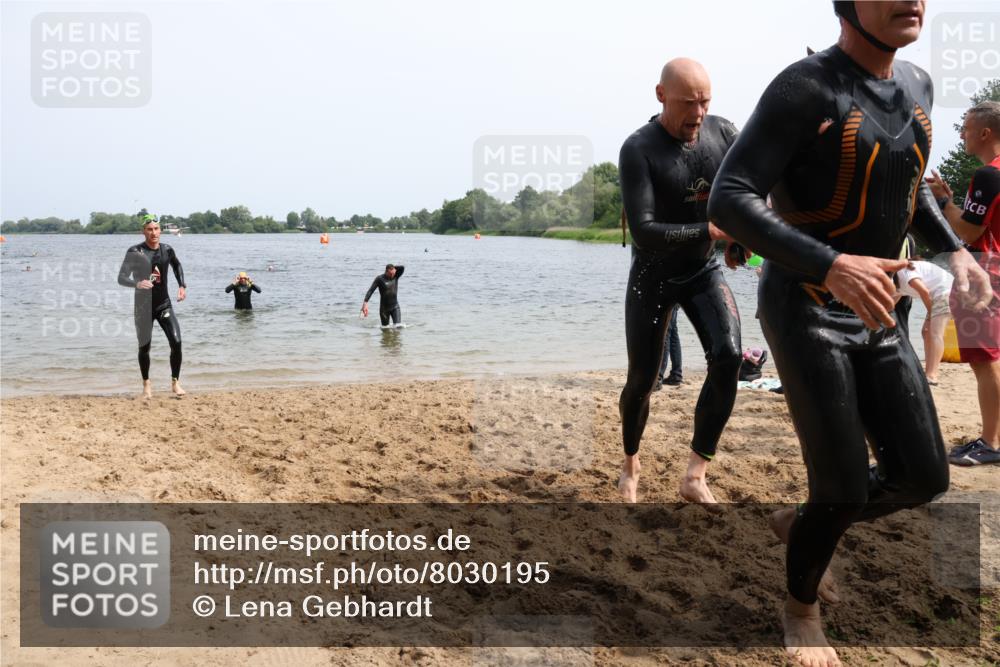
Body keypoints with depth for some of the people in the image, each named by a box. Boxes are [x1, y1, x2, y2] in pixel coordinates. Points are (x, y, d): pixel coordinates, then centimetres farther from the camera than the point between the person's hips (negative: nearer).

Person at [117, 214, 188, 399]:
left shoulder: (167, 250, 0)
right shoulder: (135, 252, -10)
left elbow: (177, 266, 24)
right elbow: (121, 278, -12)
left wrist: (182, 285, 12)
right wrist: (137, 283, -32)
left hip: (164, 305, 2)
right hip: (143, 306, -2)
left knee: (176, 342, -12)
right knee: (144, 347, 6)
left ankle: (175, 382, 3)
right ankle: (146, 384, 25)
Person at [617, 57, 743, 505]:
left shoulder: (722, 132, -8)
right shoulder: (639, 150, -21)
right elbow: (643, 232, -27)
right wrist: (709, 231, -35)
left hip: (704, 271, 3)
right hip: (653, 275, -3)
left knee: (728, 357, -20)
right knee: (642, 381, 5)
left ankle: (695, 477, -11)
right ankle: (630, 465, 34)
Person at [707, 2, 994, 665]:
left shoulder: (917, 85, 6)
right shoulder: (805, 88, -17)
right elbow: (729, 200, -24)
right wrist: (829, 267, -36)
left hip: (877, 313, 7)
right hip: (804, 311, -7)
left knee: (924, 476, 6)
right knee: (845, 490, -3)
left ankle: (802, 523, 33)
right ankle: (802, 606, 26)